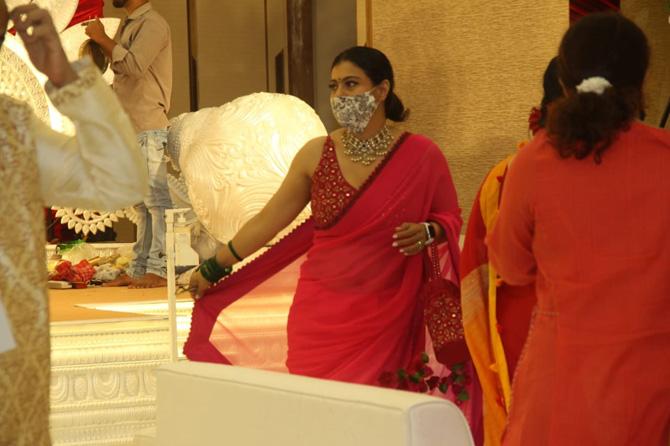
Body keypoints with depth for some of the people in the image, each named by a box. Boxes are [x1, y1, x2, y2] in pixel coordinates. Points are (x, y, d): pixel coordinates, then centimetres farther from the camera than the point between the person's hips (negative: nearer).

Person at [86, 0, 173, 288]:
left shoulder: (152, 24, -10)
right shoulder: (128, 25, 18)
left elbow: (133, 65, -23)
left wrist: (102, 38, -14)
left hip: (148, 129, -9)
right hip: (129, 129, 9)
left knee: (155, 199, -8)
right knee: (141, 203, 10)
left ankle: (159, 270, -9)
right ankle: (139, 269, 13)